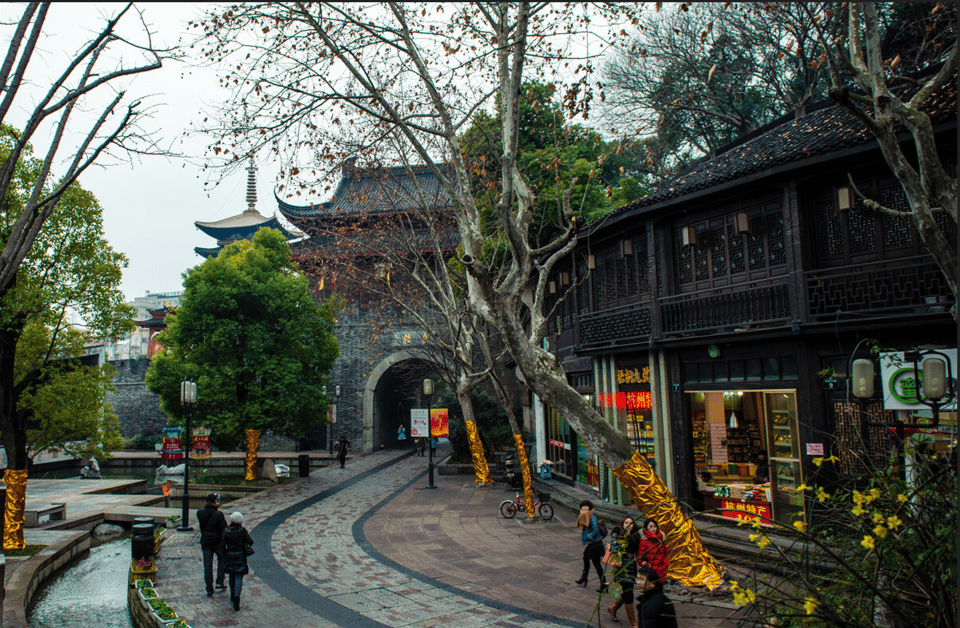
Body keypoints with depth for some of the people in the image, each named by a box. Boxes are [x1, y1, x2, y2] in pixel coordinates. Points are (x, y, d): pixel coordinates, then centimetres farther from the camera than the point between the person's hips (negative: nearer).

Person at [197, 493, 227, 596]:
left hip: (205, 542, 4)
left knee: (207, 565, 10)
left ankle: (209, 589, 13)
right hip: (217, 542, -3)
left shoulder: (200, 512, -5)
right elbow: (224, 530, -15)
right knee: (222, 560, 20)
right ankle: (219, 583, 14)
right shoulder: (218, 514, -19)